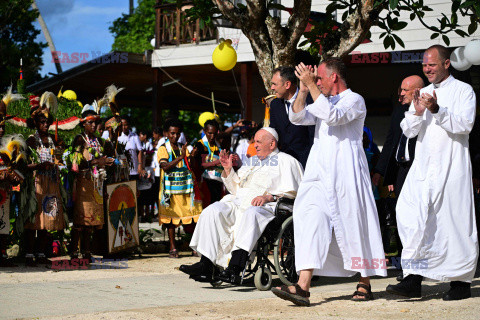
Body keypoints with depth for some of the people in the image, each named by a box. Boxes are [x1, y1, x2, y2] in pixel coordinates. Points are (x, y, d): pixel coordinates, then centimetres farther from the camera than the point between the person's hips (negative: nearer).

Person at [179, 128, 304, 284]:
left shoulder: (285, 161, 11)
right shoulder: (251, 162, 33)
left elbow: (292, 192, -3)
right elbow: (235, 188, 31)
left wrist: (269, 197, -17)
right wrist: (228, 170, 16)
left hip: (265, 207, -7)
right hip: (238, 202, 7)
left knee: (250, 214, -40)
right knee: (213, 211, -20)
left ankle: (235, 268, -53)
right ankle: (206, 266, -29)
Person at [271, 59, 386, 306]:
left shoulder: (354, 100, 0)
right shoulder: (323, 102, 24)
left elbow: (333, 116, -18)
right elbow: (297, 117, 12)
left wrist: (311, 85, -15)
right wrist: (303, 89, -2)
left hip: (345, 172, -6)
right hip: (319, 172, 6)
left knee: (353, 224, -1)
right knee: (311, 221, -9)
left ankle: (365, 285, 13)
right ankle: (303, 287, -20)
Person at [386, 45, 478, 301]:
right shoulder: (423, 93, 19)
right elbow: (408, 131, 14)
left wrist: (437, 110, -24)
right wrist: (417, 113, -6)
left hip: (451, 167, -5)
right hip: (423, 166, 5)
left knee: (454, 221, -4)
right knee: (411, 215, -9)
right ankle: (413, 279, -11)